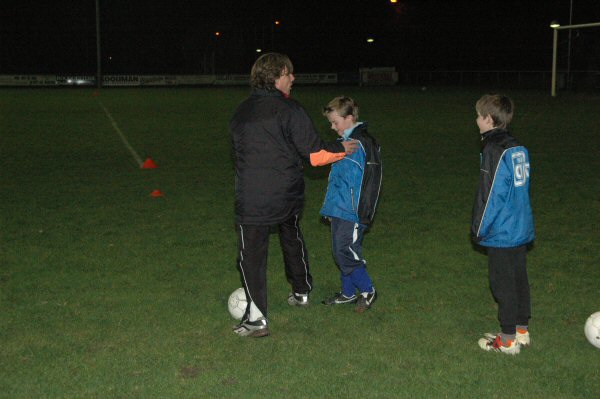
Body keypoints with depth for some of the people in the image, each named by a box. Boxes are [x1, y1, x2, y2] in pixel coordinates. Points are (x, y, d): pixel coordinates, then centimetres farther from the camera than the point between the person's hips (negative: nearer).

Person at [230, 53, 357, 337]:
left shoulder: (240, 112, 5)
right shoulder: (289, 109, -10)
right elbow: (315, 154, -12)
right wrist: (342, 149, 4)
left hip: (252, 199, 0)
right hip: (288, 194, 0)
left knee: (252, 253, 3)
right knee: (292, 240, 24)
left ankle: (256, 318, -3)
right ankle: (301, 293, 42)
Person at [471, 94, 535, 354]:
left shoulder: (494, 150, -18)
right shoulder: (518, 147, 7)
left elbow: (492, 195, -19)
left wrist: (479, 230, -9)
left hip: (502, 233, -8)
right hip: (521, 228, 8)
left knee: (503, 284, 2)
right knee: (519, 279, 16)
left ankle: (508, 340, 12)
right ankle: (522, 330, 27)